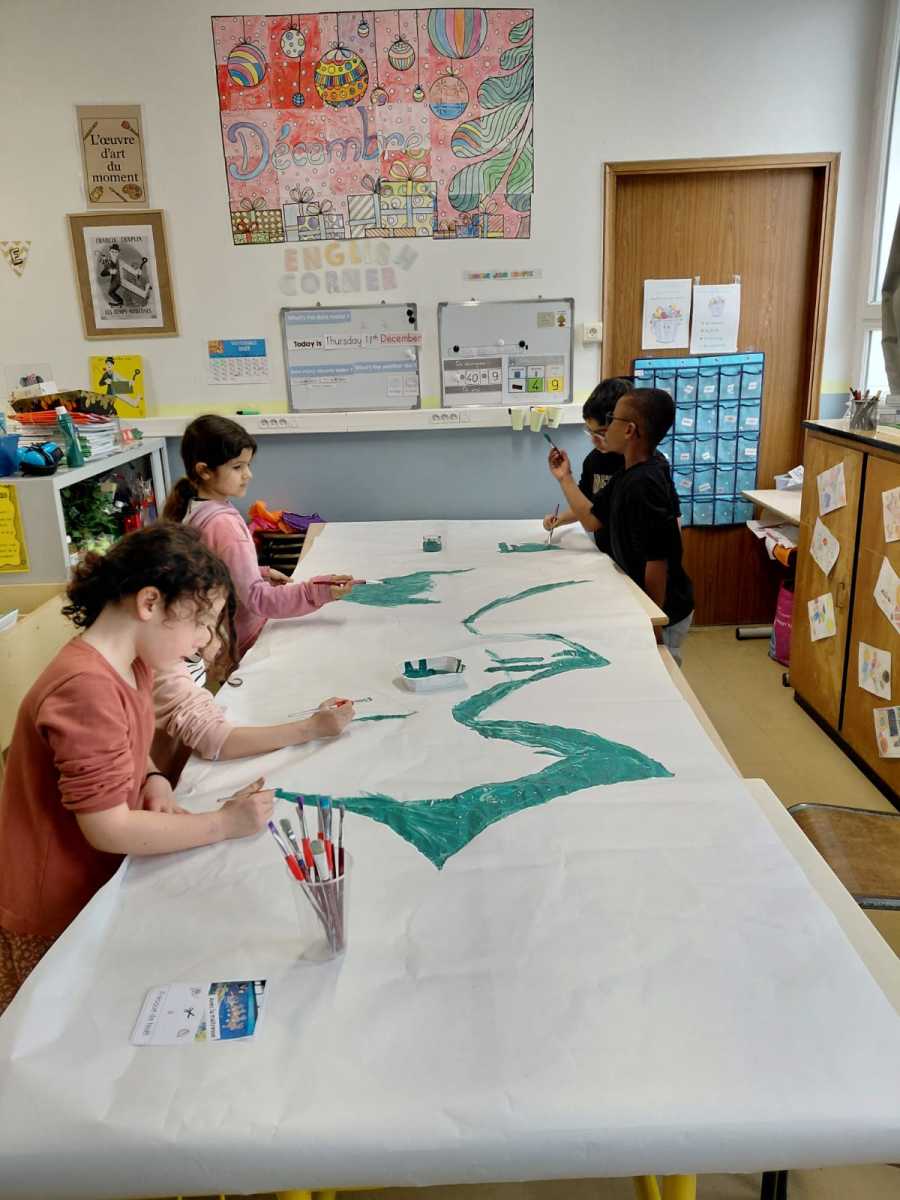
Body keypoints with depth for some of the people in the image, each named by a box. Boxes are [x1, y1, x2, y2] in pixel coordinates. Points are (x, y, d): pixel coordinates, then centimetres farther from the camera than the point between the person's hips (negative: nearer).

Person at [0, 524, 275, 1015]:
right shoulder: (87, 688, -32)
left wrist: (154, 783, -6)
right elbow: (107, 829, -28)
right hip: (56, 919, -8)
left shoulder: (133, 662, -3)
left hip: (103, 884, 8)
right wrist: (224, 823, -22)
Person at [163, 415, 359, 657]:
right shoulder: (224, 525, -26)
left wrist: (260, 573, 9)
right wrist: (317, 592, -40)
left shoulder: (192, 510, 3)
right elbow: (256, 598, -31)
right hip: (244, 644, -9)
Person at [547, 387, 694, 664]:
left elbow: (657, 563, -26)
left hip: (662, 614, -9)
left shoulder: (644, 485, -27)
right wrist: (565, 477, 12)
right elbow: (592, 520, 13)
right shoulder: (627, 474, 3)